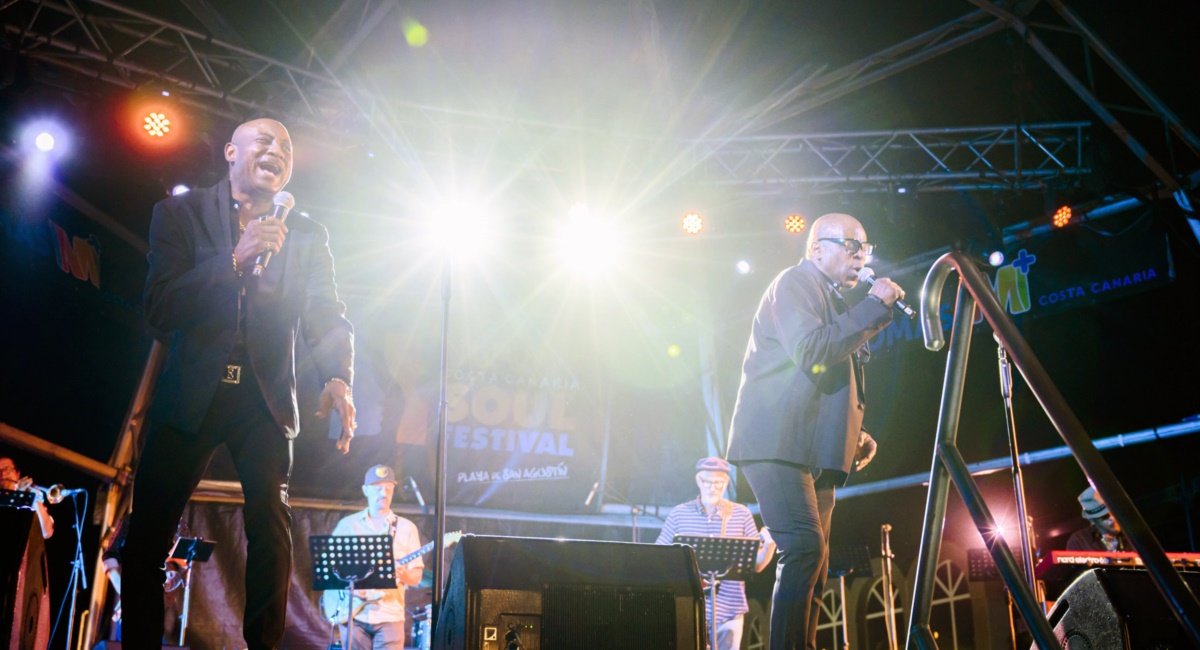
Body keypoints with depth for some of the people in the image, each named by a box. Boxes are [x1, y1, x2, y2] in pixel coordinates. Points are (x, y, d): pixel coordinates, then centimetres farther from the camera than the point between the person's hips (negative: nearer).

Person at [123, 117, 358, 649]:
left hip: (265, 400, 0)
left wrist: (338, 380, -25)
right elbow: (159, 310, -10)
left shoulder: (307, 236, 7)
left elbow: (327, 317, -5)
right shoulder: (180, 214, 3)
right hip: (190, 396, 0)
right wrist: (236, 258, -22)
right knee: (147, 536, 2)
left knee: (270, 524, -11)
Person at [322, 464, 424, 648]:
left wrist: (404, 575, -16)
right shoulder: (347, 524, 8)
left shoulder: (406, 528, 8)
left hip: (390, 615, 0)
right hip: (353, 613, 0)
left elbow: (416, 576, 6)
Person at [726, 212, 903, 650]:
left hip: (813, 450, 10)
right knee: (806, 548, -21)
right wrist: (875, 306, -13)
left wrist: (856, 434, 16)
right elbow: (809, 351, -20)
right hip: (777, 444, -10)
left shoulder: (833, 300, 25)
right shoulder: (796, 282, -2)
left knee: (812, 564, 5)